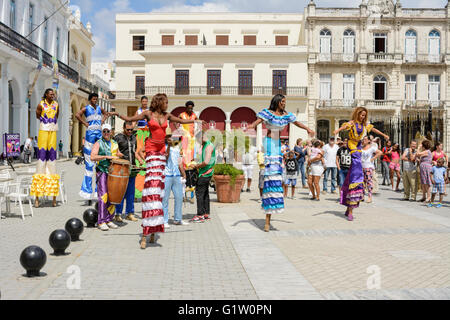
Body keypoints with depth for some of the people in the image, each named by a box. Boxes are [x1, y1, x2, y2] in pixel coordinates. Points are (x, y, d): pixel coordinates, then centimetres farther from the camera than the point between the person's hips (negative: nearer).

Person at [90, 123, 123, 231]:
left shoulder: (114, 143, 17)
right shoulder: (98, 144, 1)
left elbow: (118, 154, 32)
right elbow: (92, 157, -14)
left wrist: (119, 155, 7)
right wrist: (107, 157, -22)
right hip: (102, 172, -5)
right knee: (103, 197, -12)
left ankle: (109, 220, 13)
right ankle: (101, 222, -10)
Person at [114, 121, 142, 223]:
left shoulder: (134, 138, 16)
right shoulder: (118, 138, -2)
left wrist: (140, 159, 7)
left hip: (132, 169, 6)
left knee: (131, 192, 9)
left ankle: (130, 213, 17)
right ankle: (118, 214, 2)